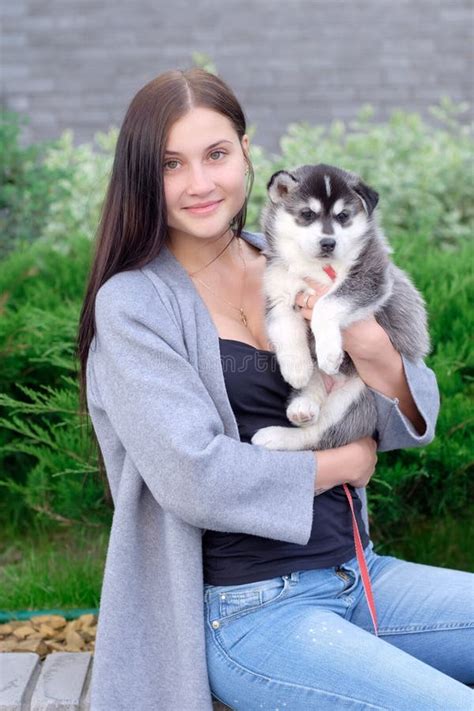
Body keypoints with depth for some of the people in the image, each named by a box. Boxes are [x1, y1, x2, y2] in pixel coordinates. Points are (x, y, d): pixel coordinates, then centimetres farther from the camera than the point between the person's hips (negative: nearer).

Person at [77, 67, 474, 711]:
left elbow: (414, 422, 8)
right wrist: (347, 461, -5)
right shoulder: (133, 302, -8)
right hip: (244, 609, -6)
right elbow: (196, 480, -19)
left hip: (357, 572, 6)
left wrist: (370, 345, -15)